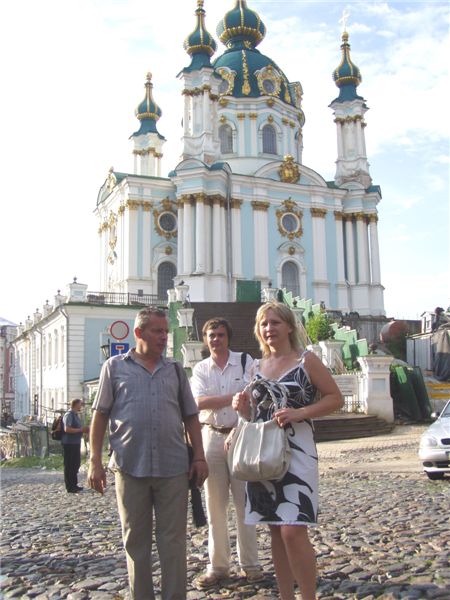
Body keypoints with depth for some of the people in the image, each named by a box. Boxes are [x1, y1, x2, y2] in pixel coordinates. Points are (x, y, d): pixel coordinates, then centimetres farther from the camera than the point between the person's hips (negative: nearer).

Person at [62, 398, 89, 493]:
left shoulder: (76, 415, 17)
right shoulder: (69, 415, -12)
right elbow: (67, 429, -23)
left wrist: (84, 430, 13)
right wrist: (80, 430, -19)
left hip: (76, 443, 10)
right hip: (69, 444, -10)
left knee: (76, 464, 14)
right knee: (69, 465, -3)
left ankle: (74, 485, 24)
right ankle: (70, 487, 2)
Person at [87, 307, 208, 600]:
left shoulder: (175, 370, 12)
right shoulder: (115, 367, 5)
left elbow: (191, 417, 14)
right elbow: (100, 416, 5)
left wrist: (199, 457, 6)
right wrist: (95, 461, 0)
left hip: (173, 469, 2)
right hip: (130, 468, -1)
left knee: (173, 541, 6)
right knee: (136, 541, 9)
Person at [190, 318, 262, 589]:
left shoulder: (245, 361, 1)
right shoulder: (200, 369, 8)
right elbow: (200, 402, -7)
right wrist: (234, 397, -14)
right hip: (212, 437, 2)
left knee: (244, 502, 1)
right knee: (215, 504, 5)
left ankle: (250, 564, 12)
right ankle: (218, 566, 14)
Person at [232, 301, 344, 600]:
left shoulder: (306, 360, -2)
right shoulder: (258, 367, 14)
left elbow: (336, 398, -4)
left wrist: (300, 413, -16)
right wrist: (242, 407, -2)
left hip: (296, 450, -5)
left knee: (293, 530, -13)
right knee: (276, 530, 10)